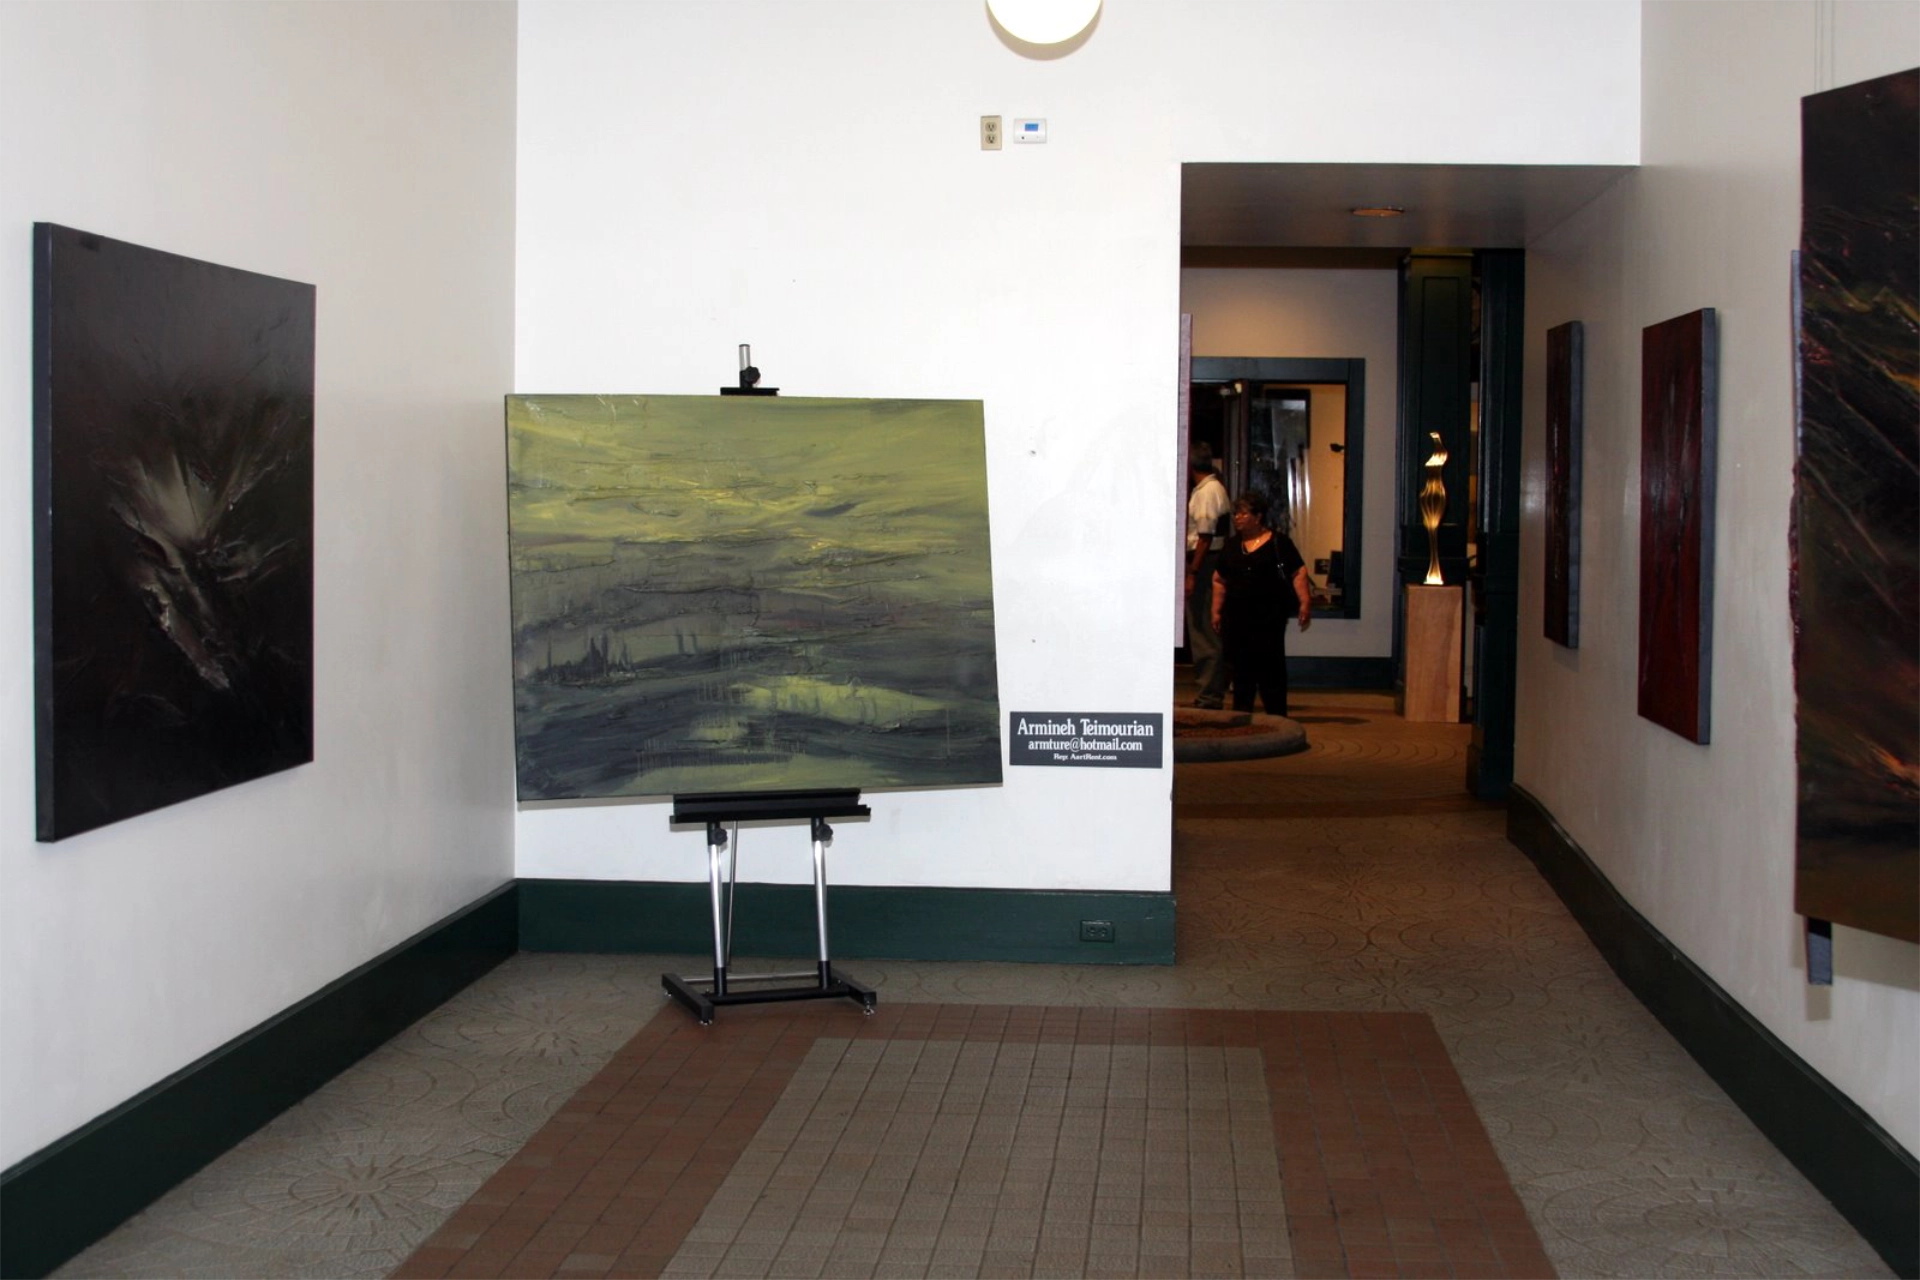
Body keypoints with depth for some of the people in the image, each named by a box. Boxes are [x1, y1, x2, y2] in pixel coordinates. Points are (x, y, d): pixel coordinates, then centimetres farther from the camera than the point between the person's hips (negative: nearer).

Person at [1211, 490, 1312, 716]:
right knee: (1240, 669, 9)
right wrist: (1216, 611, 12)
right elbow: (1219, 580, 18)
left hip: (1269, 618, -5)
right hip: (1236, 618, 5)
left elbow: (1298, 573, -5)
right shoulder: (1231, 546, 14)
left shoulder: (1279, 543, -1)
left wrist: (1305, 603, -15)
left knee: (1271, 669, -3)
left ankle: (1277, 718, 4)